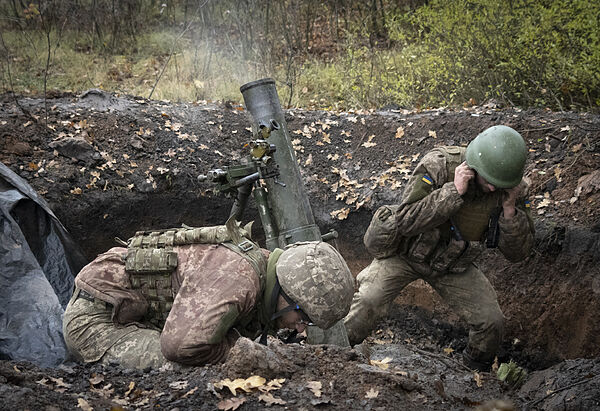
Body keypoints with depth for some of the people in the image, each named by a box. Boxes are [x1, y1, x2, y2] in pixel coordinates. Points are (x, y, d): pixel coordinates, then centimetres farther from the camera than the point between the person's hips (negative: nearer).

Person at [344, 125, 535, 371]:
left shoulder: (514, 189, -17)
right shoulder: (438, 165, -29)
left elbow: (518, 253, -15)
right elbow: (405, 221, -37)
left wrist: (509, 209, -31)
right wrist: (454, 191, -42)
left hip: (453, 265, 4)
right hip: (406, 252, -3)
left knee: (490, 321, -6)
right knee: (366, 306, -20)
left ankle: (477, 372, 24)